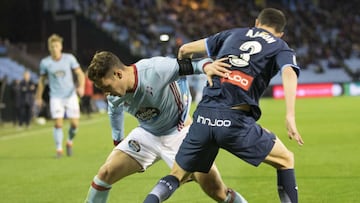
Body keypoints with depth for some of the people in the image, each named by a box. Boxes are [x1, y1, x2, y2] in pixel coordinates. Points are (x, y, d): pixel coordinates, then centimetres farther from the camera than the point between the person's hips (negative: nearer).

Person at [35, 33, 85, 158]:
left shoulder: (69, 58, -3)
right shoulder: (45, 62, -1)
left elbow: (80, 74, 2)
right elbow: (42, 80, 11)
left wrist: (81, 86, -16)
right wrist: (38, 97, 14)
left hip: (71, 95, 0)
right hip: (56, 97, 0)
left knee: (75, 123, -5)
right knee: (58, 123, -13)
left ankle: (70, 142, 24)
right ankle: (59, 149, 0)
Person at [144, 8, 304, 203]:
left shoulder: (233, 33, 25)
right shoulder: (280, 47, 16)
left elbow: (185, 49, 26)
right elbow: (289, 73, -7)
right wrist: (290, 117, -16)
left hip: (203, 116, 3)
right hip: (236, 120, -3)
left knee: (177, 175, 17)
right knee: (285, 160, 18)